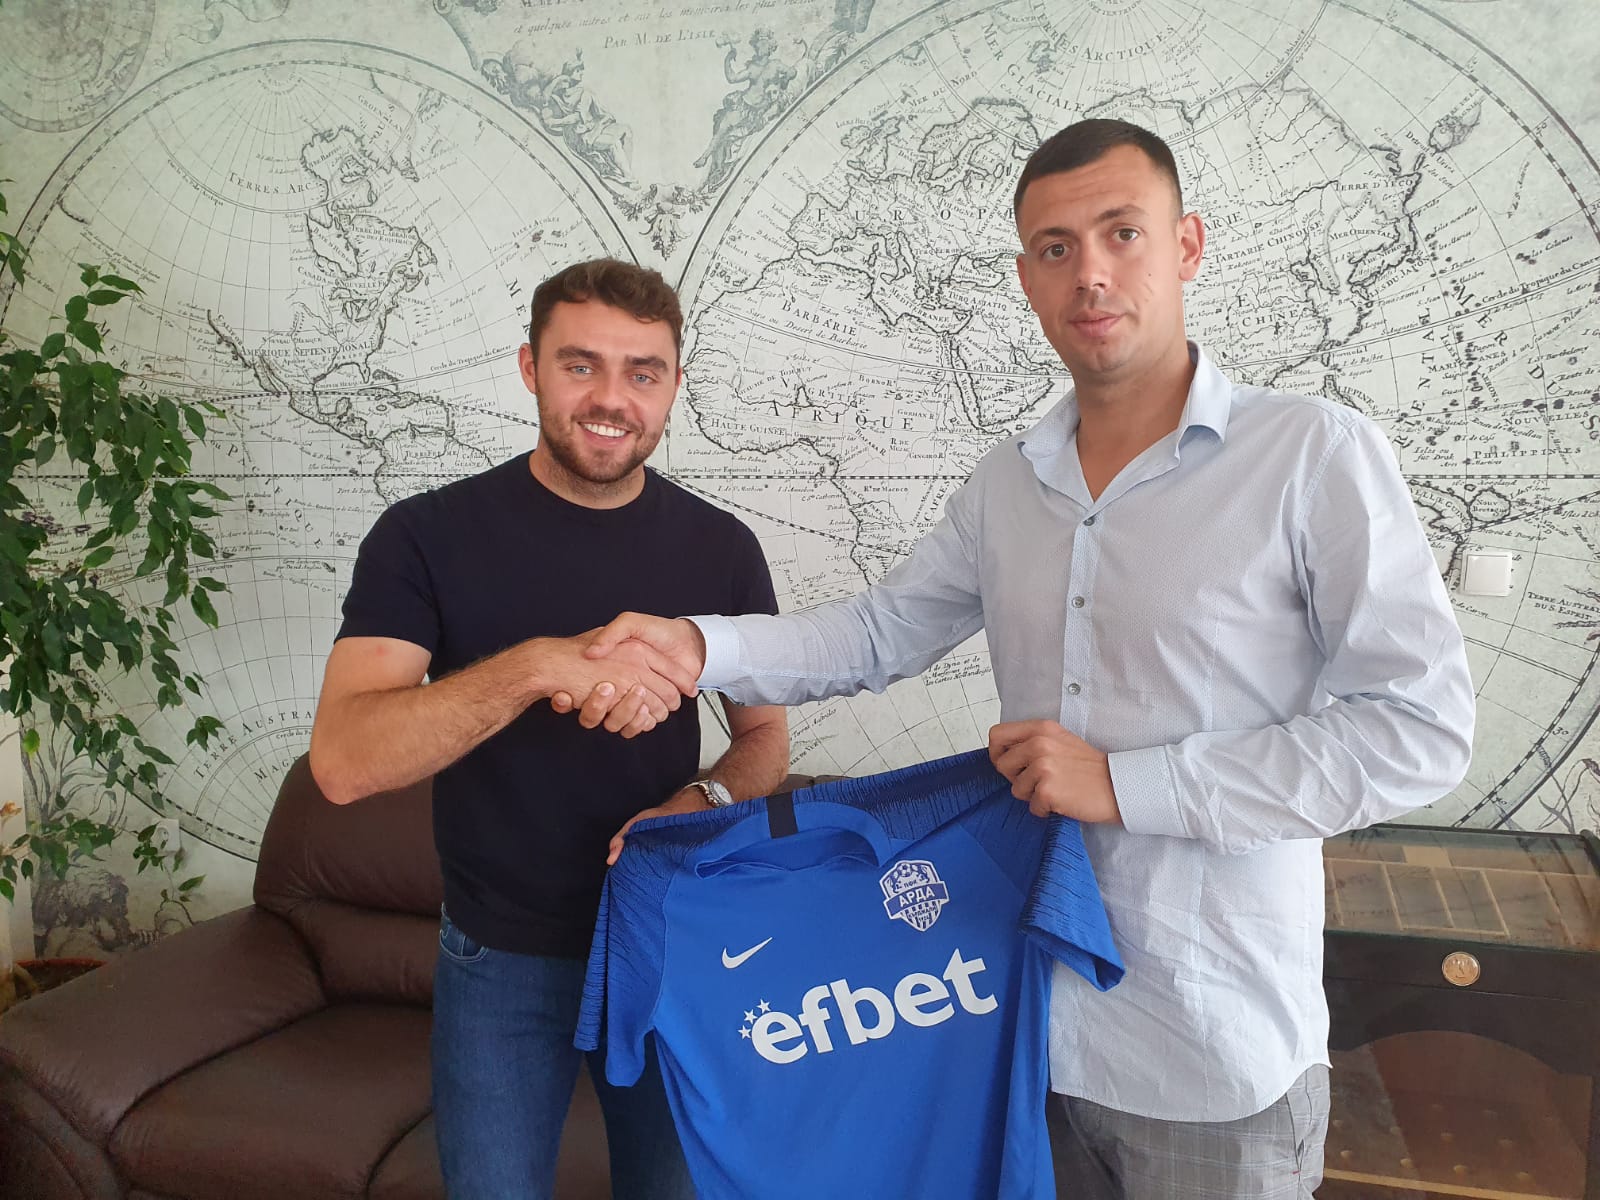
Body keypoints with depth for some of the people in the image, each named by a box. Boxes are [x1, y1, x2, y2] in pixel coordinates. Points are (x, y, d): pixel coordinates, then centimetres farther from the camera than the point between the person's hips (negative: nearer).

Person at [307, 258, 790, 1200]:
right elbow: (344, 761, -22)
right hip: (501, 962, -2)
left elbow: (765, 735, 5)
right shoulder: (429, 536, -12)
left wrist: (703, 804, -17)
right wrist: (538, 666, -36)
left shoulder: (721, 548, -5)